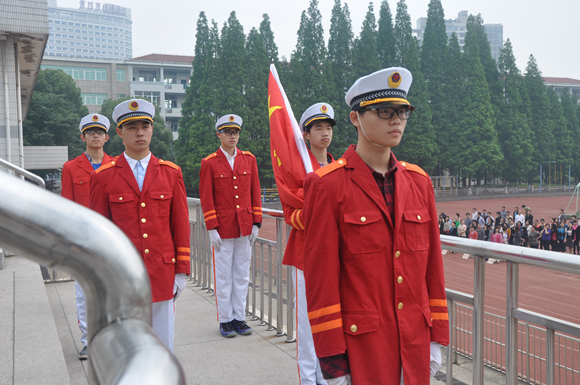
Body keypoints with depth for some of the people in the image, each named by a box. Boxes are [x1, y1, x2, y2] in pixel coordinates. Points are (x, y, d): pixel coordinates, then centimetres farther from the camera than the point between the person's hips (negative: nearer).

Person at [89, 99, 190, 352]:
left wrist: (182, 271, 3)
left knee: (163, 346, 9)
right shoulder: (104, 176, -1)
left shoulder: (171, 173, 4)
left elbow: (181, 225, 5)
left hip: (162, 274, 1)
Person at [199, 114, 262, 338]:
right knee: (223, 275, 5)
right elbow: (206, 198, -5)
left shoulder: (249, 159, 6)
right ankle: (225, 320, 16)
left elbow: (255, 193, 7)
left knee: (242, 274, 9)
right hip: (223, 228, -3)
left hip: (245, 227, 3)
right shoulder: (209, 163, -4)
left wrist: (256, 223, 3)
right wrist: (212, 229, -9)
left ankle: (239, 317, 20)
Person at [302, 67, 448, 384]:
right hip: (361, 344, -5)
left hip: (415, 341, 5)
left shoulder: (419, 182, 6)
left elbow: (433, 265, 9)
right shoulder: (327, 185, -11)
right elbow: (320, 278, -12)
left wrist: (436, 337, 8)